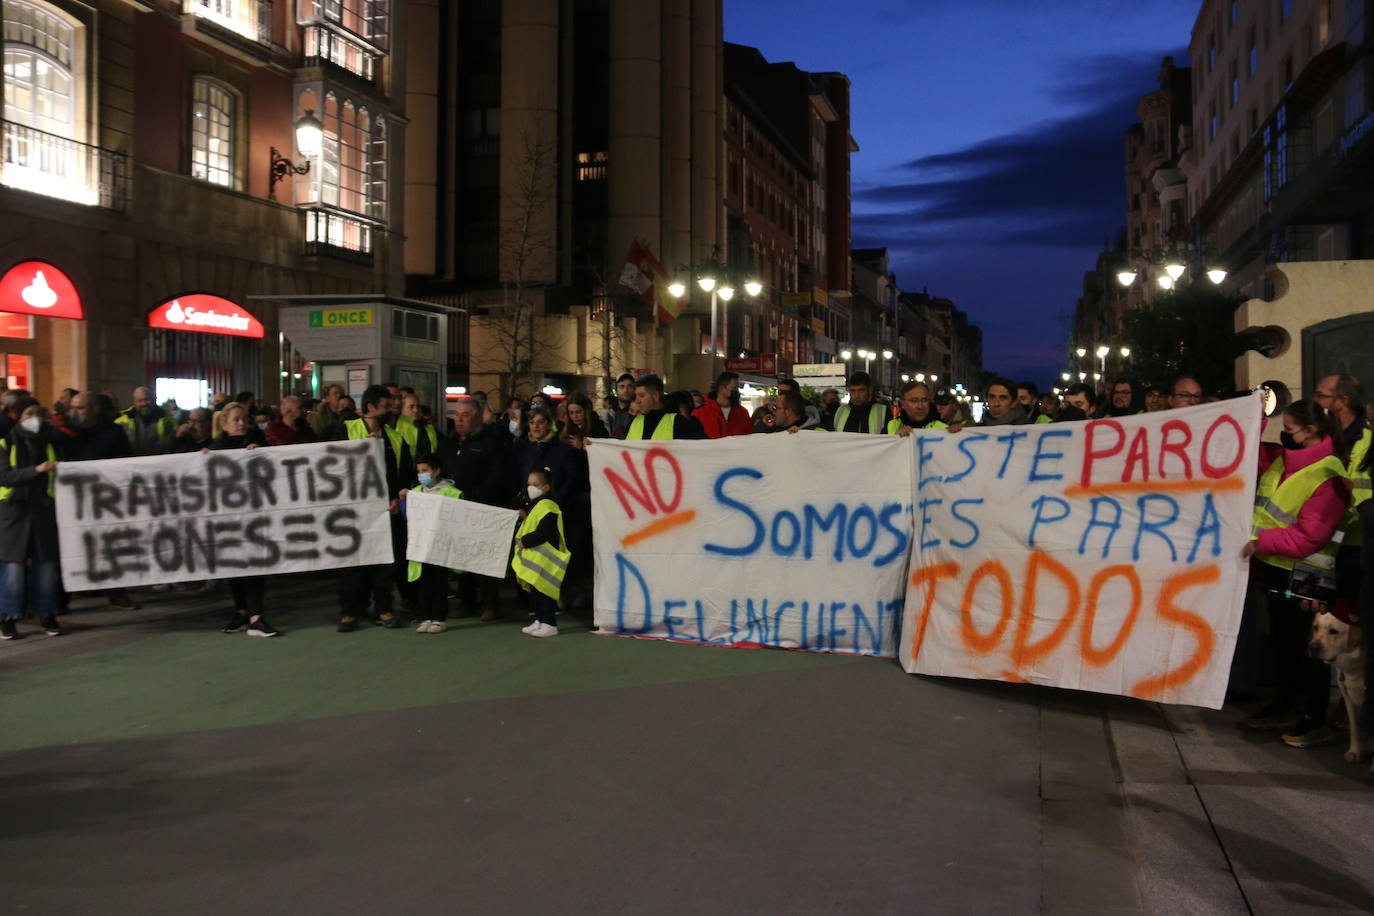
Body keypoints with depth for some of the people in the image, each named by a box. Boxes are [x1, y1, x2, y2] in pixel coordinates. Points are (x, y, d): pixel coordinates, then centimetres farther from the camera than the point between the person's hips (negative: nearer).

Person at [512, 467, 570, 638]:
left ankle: (550, 624, -2)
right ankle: (539, 621, 23)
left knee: (543, 591, -7)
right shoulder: (535, 506, 18)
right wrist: (523, 518, 10)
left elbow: (543, 533, -24)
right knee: (535, 590, 15)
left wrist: (525, 541, -17)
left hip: (544, 559, -11)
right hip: (533, 558, 11)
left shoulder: (547, 506, -17)